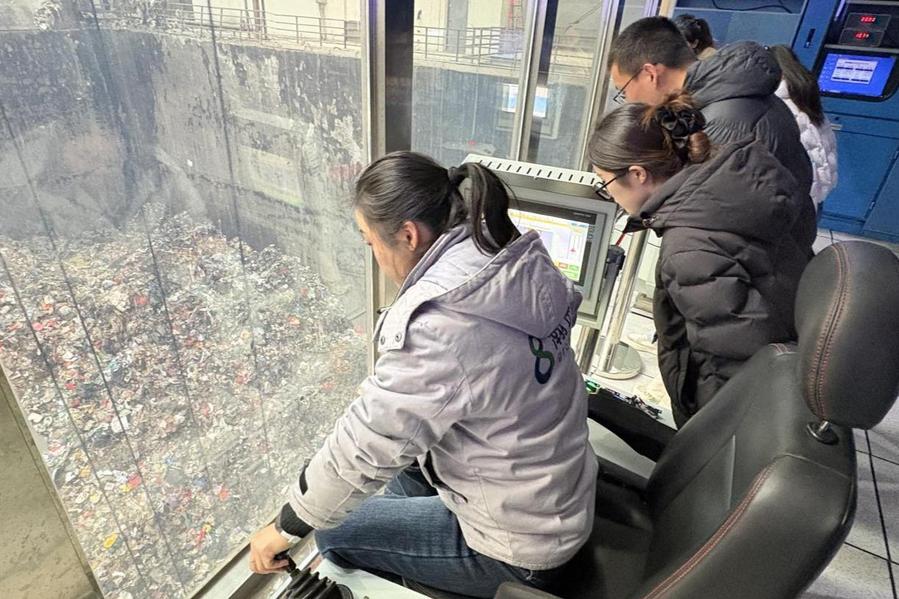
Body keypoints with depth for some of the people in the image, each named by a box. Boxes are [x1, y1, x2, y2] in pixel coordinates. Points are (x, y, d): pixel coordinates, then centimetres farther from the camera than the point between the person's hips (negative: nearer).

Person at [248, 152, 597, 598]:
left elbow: (364, 447, -22)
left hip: (520, 549, -7)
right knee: (405, 440, 23)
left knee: (335, 533, 9)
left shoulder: (437, 328, -33)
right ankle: (406, 561, 44)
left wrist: (286, 527, -4)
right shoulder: (520, 263, -9)